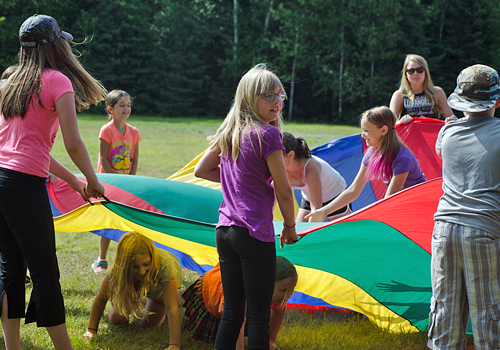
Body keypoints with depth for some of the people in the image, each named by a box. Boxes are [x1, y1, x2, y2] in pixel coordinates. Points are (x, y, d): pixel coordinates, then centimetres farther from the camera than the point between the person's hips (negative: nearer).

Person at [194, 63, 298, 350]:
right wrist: (290, 227, 5)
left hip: (225, 230, 7)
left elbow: (201, 170, 22)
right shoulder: (268, 134, -11)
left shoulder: (228, 133, 11)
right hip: (255, 235, -7)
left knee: (231, 313, 14)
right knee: (259, 316, -1)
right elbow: (283, 190, -9)